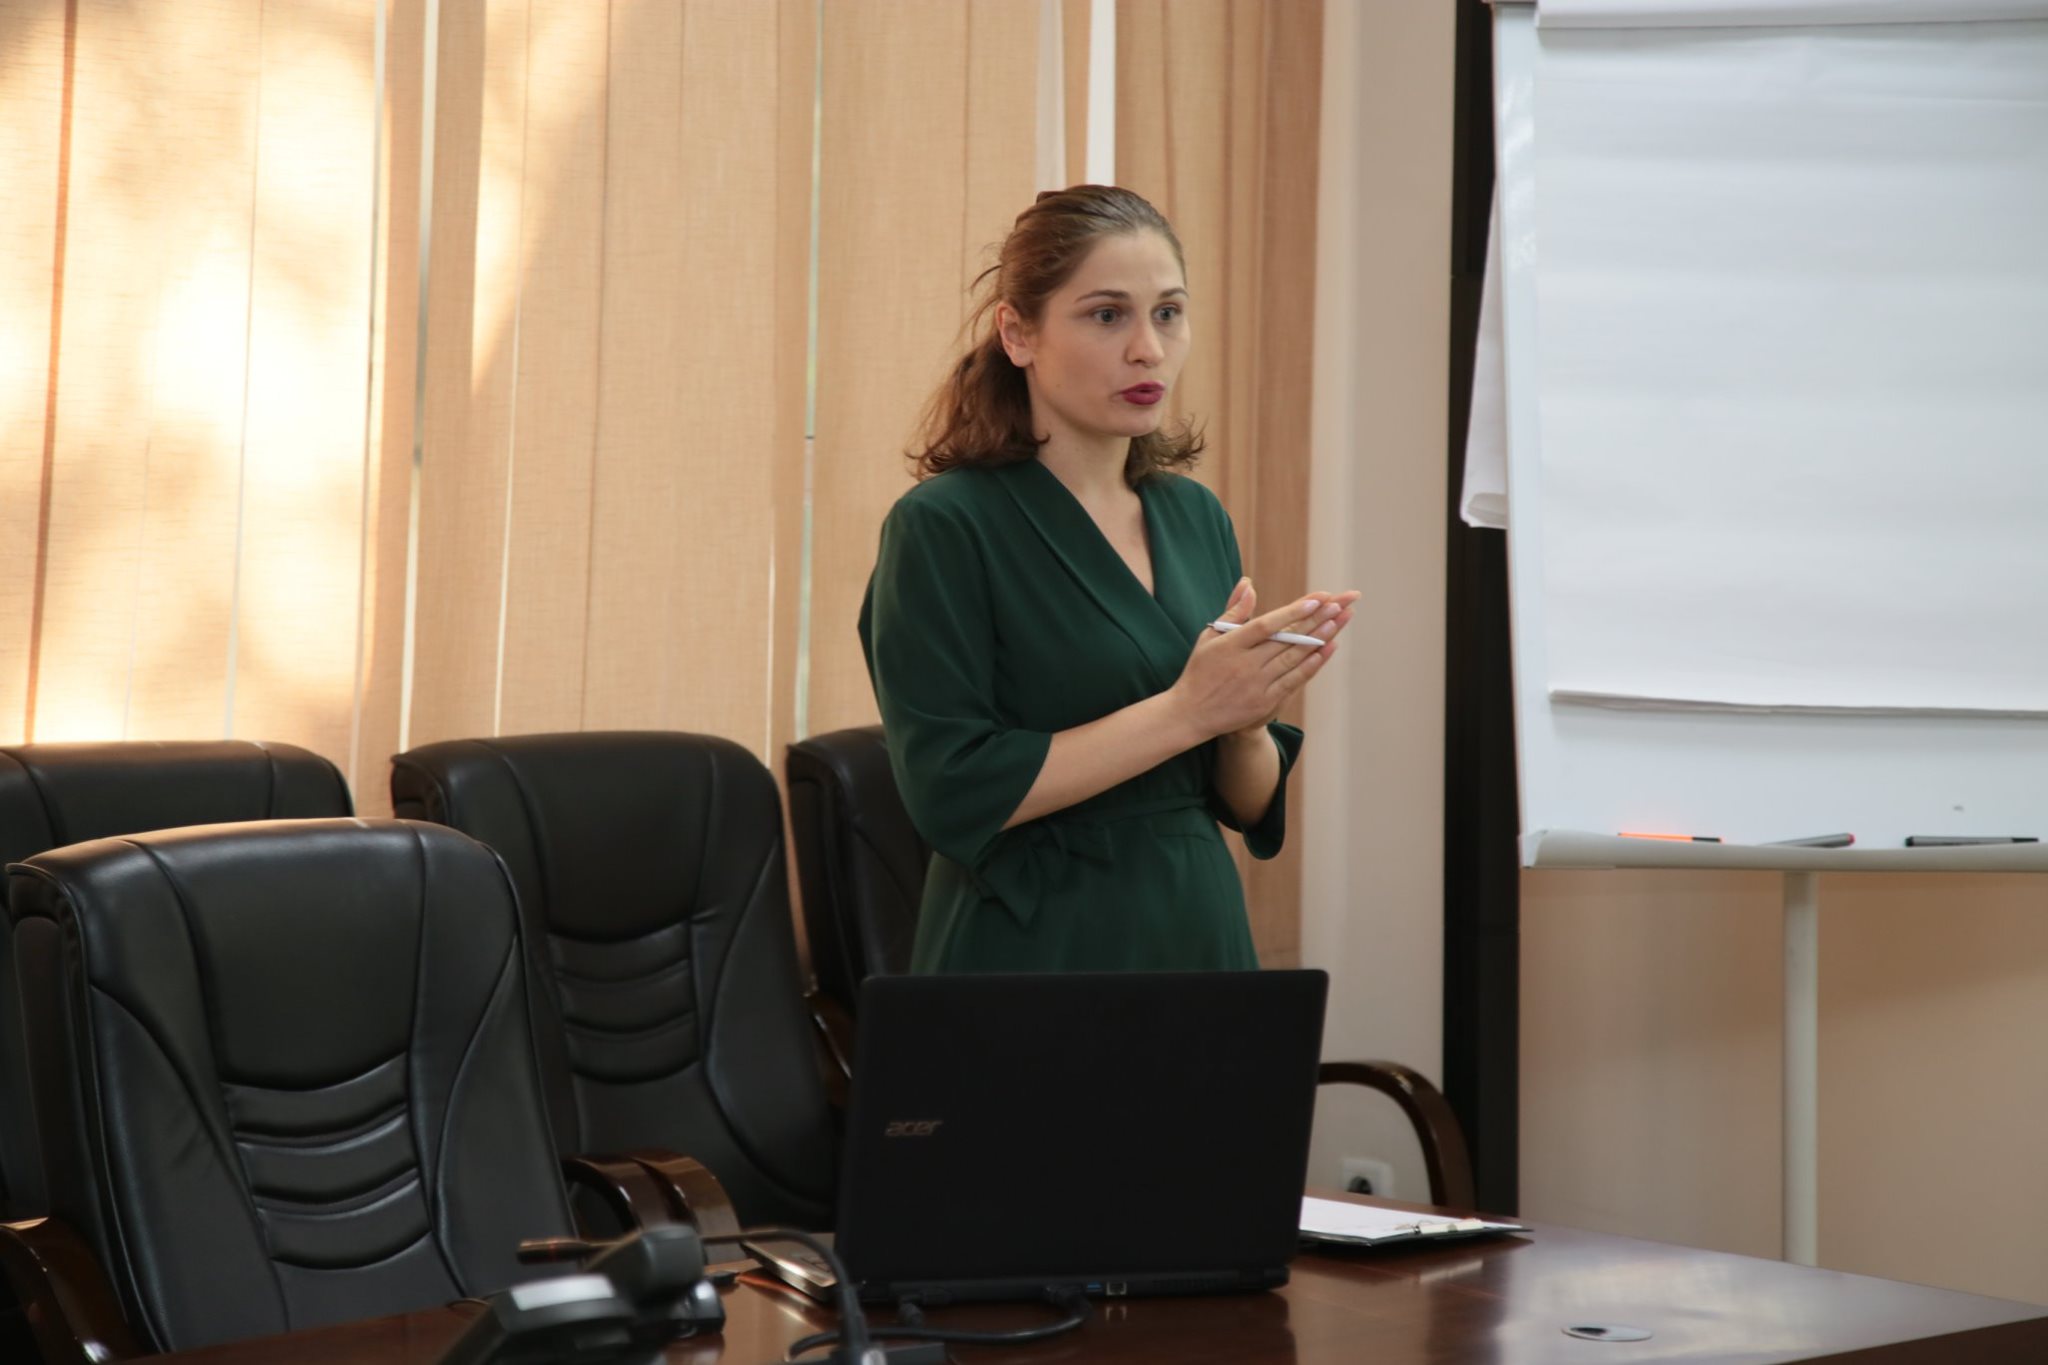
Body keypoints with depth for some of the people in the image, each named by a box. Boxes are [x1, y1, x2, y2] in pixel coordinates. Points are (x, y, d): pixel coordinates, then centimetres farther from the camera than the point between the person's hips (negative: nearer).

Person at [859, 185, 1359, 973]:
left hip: (1199, 938, 6)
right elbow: (951, 793, -19)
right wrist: (1185, 710, -20)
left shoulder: (1195, 516, 6)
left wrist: (1247, 719, -11)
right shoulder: (944, 525, -11)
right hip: (1030, 952, -5)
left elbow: (1249, 803, 10)